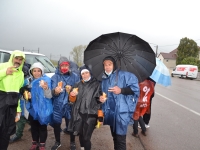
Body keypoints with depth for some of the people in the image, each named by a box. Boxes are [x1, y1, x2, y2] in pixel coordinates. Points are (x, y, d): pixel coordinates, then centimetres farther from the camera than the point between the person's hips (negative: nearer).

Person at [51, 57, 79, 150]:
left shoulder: (75, 76, 2)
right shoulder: (55, 77, 1)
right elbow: (52, 92, -8)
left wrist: (72, 89, -16)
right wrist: (55, 91, -30)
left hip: (70, 104, 0)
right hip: (58, 105, 1)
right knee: (56, 124, 9)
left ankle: (72, 142, 32)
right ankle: (57, 142, 34)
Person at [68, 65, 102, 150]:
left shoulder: (96, 84, 2)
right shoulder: (78, 85, 15)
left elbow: (98, 99, 3)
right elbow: (72, 100, 16)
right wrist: (72, 95, -5)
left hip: (90, 114, -4)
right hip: (79, 113, 5)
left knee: (86, 137, -6)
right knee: (80, 134, 17)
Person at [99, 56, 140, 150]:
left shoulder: (123, 75, -7)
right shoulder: (104, 80, 13)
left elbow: (135, 87, -11)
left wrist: (121, 90, -18)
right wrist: (101, 98, 2)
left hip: (121, 112, -7)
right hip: (110, 112, 7)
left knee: (120, 138, -3)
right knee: (115, 137, 20)